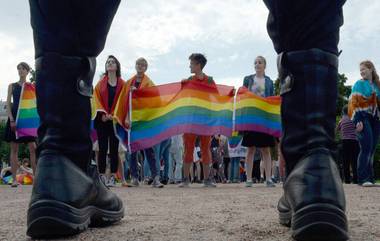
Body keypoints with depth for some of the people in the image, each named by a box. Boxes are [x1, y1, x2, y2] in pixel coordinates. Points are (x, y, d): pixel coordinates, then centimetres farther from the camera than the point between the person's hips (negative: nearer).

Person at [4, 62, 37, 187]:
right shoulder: (12, 86, 10)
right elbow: (8, 104, 4)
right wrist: (11, 120, -9)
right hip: (15, 118, 0)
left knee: (33, 148, -7)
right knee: (14, 149, 1)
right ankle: (14, 179, 3)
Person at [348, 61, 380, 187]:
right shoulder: (359, 84, 2)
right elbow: (353, 103, -6)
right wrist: (357, 121, -17)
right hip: (363, 119, -5)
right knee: (366, 147, -15)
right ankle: (363, 178, -13)